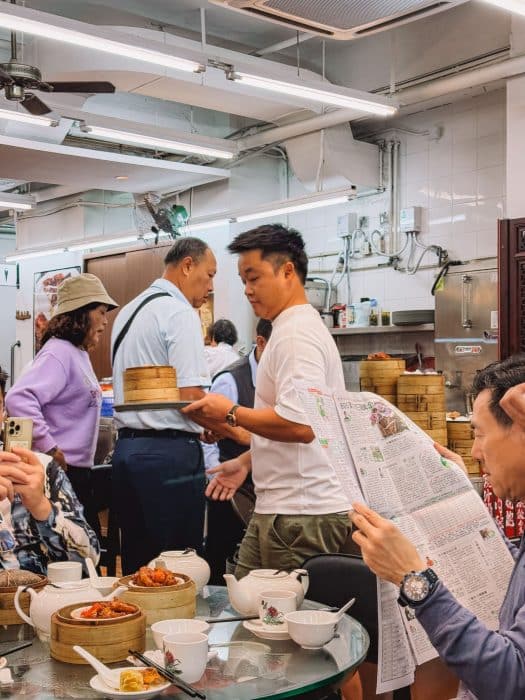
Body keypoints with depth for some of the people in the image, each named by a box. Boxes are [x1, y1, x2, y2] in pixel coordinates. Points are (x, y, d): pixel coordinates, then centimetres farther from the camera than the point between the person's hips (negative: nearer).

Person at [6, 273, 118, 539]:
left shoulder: (78, 355, 14)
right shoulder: (59, 353, -16)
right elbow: (18, 398, -30)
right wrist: (49, 448, -26)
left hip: (78, 470, 10)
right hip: (61, 471, -10)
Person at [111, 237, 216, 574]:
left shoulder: (130, 310, 16)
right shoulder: (180, 313, -12)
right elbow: (191, 396, -19)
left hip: (127, 445, 9)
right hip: (170, 452, -9)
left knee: (137, 563, 14)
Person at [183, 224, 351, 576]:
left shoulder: (296, 333, -16)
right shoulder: (294, 329, 18)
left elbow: (299, 424, -28)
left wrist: (231, 412, -14)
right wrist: (247, 461, 20)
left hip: (299, 515, -10)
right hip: (277, 508, 10)